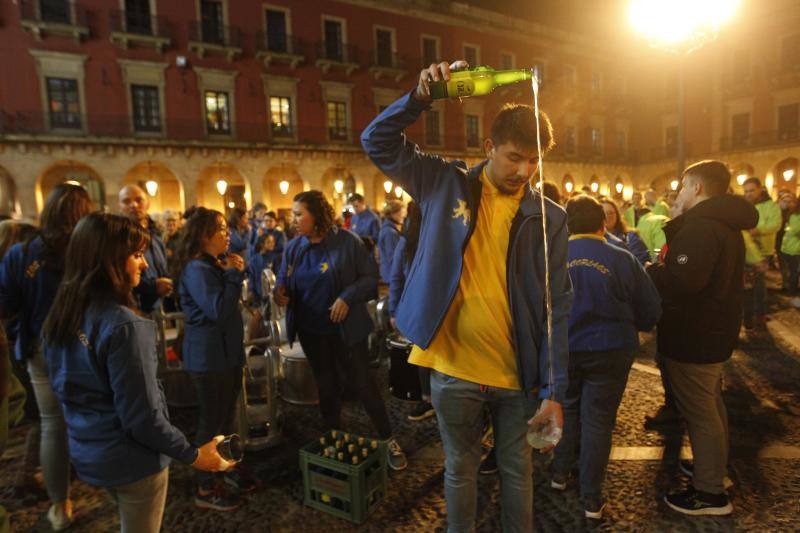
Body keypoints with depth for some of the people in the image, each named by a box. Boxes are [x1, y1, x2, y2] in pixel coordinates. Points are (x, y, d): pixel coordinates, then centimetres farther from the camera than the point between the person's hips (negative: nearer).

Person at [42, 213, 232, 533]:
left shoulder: (61, 314, -2)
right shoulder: (123, 325, -28)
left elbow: (65, 388, 9)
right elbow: (141, 415, -26)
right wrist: (192, 454, -15)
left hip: (87, 453, 8)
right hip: (131, 460, -7)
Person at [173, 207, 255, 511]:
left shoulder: (214, 265, 12)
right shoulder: (196, 270, -20)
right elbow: (219, 310, -28)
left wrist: (235, 273, 5)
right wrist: (233, 274, -22)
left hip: (227, 352, 10)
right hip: (208, 357, -10)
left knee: (226, 416, 20)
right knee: (211, 421, 2)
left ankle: (228, 468, 37)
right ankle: (206, 489, 17)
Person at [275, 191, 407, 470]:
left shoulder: (347, 242, -13)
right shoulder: (293, 247, 0)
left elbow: (370, 277, -11)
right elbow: (283, 279, 8)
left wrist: (347, 297, -24)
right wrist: (280, 290, -15)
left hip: (345, 328, -4)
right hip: (310, 331, 5)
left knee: (362, 383, 3)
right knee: (326, 386, 19)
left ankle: (389, 440, 22)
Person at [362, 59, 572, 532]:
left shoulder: (549, 218, -4)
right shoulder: (446, 184, -3)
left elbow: (557, 308, -4)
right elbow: (378, 142, -1)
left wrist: (555, 391, -6)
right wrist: (420, 98, -17)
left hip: (518, 373, 1)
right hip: (454, 369, 0)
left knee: (517, 469, 19)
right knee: (461, 469, 19)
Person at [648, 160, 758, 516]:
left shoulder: (701, 226, -23)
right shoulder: (724, 223, 12)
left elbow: (683, 280, -33)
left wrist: (647, 272, -17)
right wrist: (663, 268, 8)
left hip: (694, 337, -11)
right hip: (714, 330, 11)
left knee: (698, 411, 0)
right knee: (711, 404, 23)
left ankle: (710, 493, 12)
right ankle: (713, 466, 41)